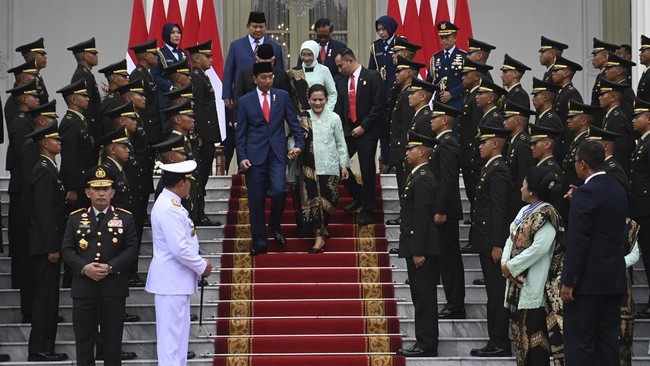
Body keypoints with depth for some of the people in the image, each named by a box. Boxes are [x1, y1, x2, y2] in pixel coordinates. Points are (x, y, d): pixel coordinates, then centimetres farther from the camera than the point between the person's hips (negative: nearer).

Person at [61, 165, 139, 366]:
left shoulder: (125, 218, 4)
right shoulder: (75, 218, 8)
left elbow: (132, 249, -2)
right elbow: (67, 250, 3)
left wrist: (110, 267, -16)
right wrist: (84, 268, -15)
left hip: (114, 287, -1)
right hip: (83, 288, 1)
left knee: (112, 338, 4)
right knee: (84, 337, 4)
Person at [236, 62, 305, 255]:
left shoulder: (282, 96, 8)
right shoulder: (245, 101, 5)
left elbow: (293, 122, 10)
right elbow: (241, 132, 5)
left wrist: (299, 144, -4)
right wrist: (242, 157, -4)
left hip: (277, 153, 0)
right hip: (255, 155, 0)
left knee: (279, 191, -18)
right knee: (256, 200, 1)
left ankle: (275, 225, 11)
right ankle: (259, 242, 10)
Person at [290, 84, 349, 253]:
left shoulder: (334, 118, 2)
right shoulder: (302, 118, 2)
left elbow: (341, 144, 6)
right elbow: (294, 138, 5)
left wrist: (344, 165, 5)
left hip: (329, 166, 0)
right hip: (308, 167, 0)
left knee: (328, 200, 1)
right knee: (311, 200, -6)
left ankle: (323, 227, 27)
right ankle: (319, 237, -1)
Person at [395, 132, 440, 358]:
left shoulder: (423, 179, -16)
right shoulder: (417, 176, 16)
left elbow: (422, 218, -20)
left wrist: (418, 252, -21)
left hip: (422, 249, -10)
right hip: (417, 248, 10)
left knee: (425, 298, -6)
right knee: (422, 298, 13)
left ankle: (426, 345, -4)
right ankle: (424, 343, 18)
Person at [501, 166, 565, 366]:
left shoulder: (546, 215, -14)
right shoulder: (525, 211, 14)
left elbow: (540, 248, -23)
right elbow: (511, 239, 15)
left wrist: (512, 266, -17)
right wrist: (505, 263, -4)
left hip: (534, 284, -9)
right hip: (518, 284, 9)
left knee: (534, 335, -7)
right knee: (521, 332, 13)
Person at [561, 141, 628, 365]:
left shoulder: (586, 193, -16)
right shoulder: (619, 191, 10)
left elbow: (577, 241, -19)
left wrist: (568, 282, -15)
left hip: (588, 280, -8)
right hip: (614, 279, 8)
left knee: (579, 341, -3)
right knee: (608, 339, 11)